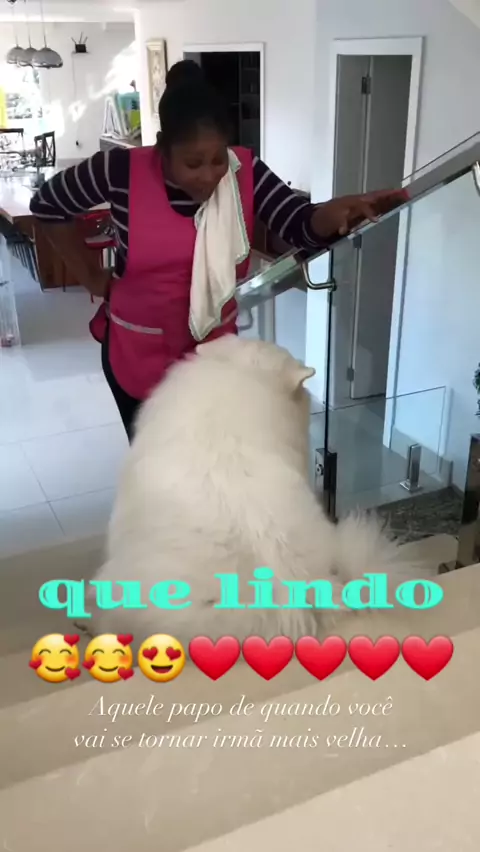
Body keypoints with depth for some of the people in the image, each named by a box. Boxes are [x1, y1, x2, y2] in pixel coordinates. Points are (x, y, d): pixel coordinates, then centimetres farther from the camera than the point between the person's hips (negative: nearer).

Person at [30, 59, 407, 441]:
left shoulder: (245, 171, -12)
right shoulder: (123, 171, -17)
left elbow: (303, 226, -21)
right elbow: (48, 203, -3)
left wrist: (340, 210, -44)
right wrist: (92, 277, -3)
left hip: (214, 351, 2)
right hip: (137, 355, -1)